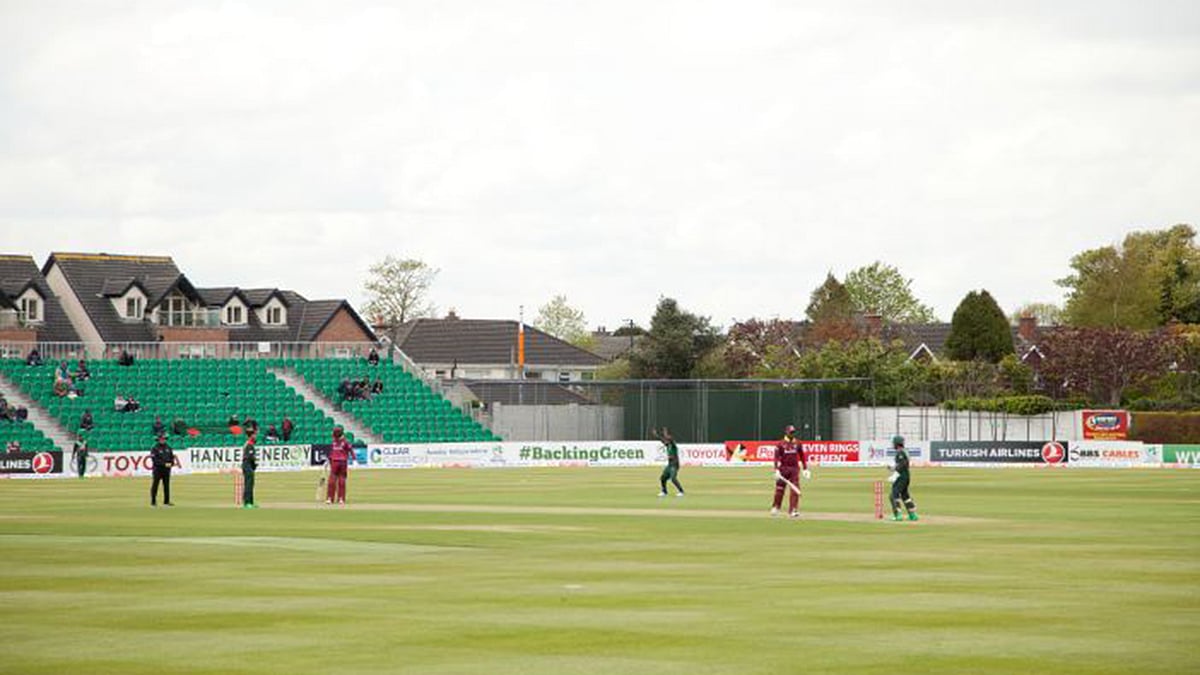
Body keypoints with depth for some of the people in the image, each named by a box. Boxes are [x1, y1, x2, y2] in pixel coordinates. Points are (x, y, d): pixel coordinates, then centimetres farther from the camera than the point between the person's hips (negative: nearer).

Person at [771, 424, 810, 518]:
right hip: (783, 468, -3)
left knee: (795, 489, -7)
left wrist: (805, 469, 10)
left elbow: (802, 456, 14)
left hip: (794, 468, 3)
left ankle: (793, 510, -7)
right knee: (780, 489, 4)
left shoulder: (797, 443, 9)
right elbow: (777, 457, -6)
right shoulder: (780, 444, -2)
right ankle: (775, 508, 21)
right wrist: (777, 470, -16)